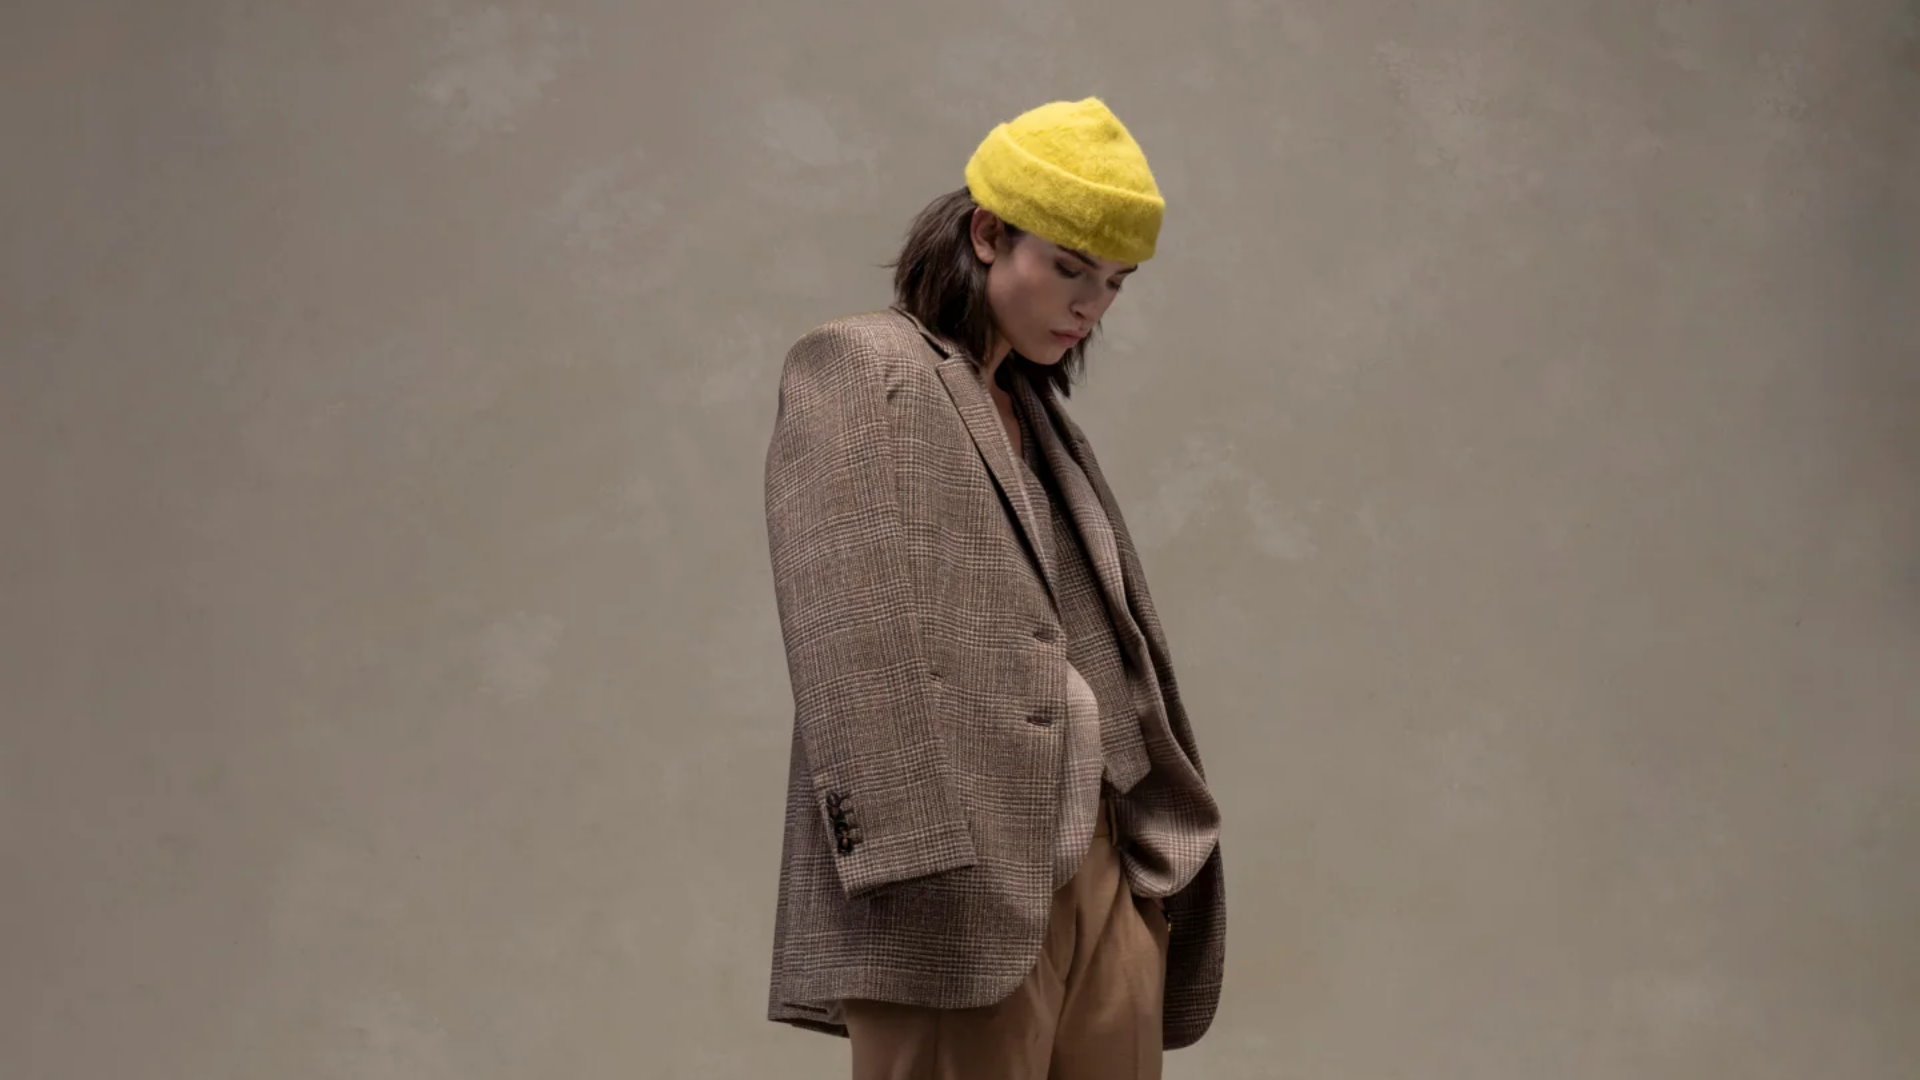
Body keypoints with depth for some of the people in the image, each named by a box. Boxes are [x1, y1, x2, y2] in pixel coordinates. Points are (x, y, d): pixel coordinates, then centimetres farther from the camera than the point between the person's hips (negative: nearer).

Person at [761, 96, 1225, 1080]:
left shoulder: (1037, 412, 21)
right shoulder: (859, 369, -2)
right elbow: (864, 649, -12)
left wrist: (1158, 853, 14)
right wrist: (927, 882, -21)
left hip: (1107, 871, 7)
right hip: (964, 886, -7)